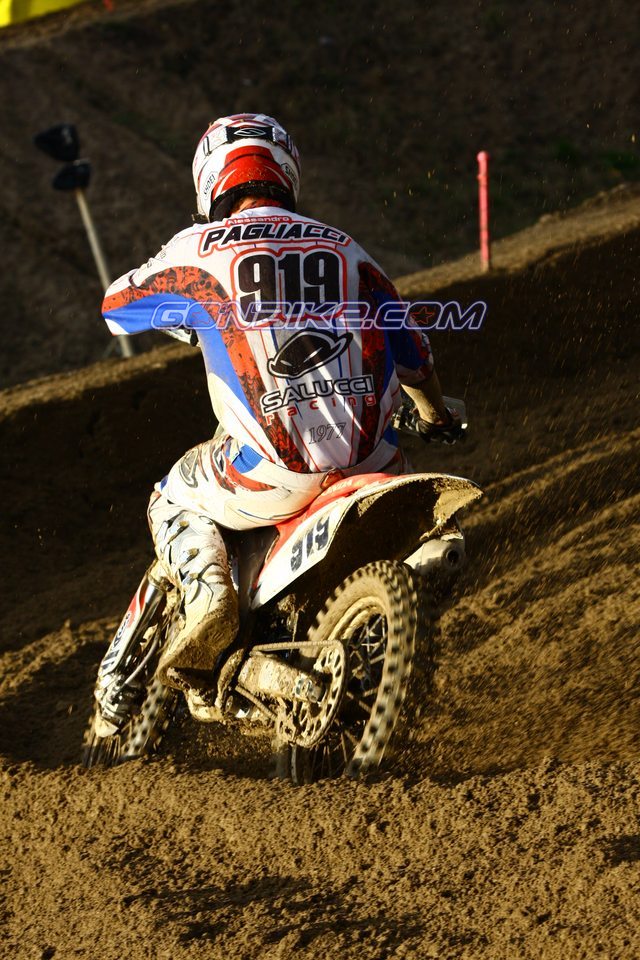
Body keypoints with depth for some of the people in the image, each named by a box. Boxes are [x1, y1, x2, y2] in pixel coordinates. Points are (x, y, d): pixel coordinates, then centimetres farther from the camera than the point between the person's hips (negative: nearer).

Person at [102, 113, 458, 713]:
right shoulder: (344, 250, 16)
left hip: (275, 469, -3)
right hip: (369, 458, 3)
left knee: (174, 501, 24)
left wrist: (191, 318, 45)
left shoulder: (198, 251, 6)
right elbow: (410, 351, 22)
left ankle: (208, 595, -2)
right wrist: (435, 411, 43)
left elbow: (116, 307, 24)